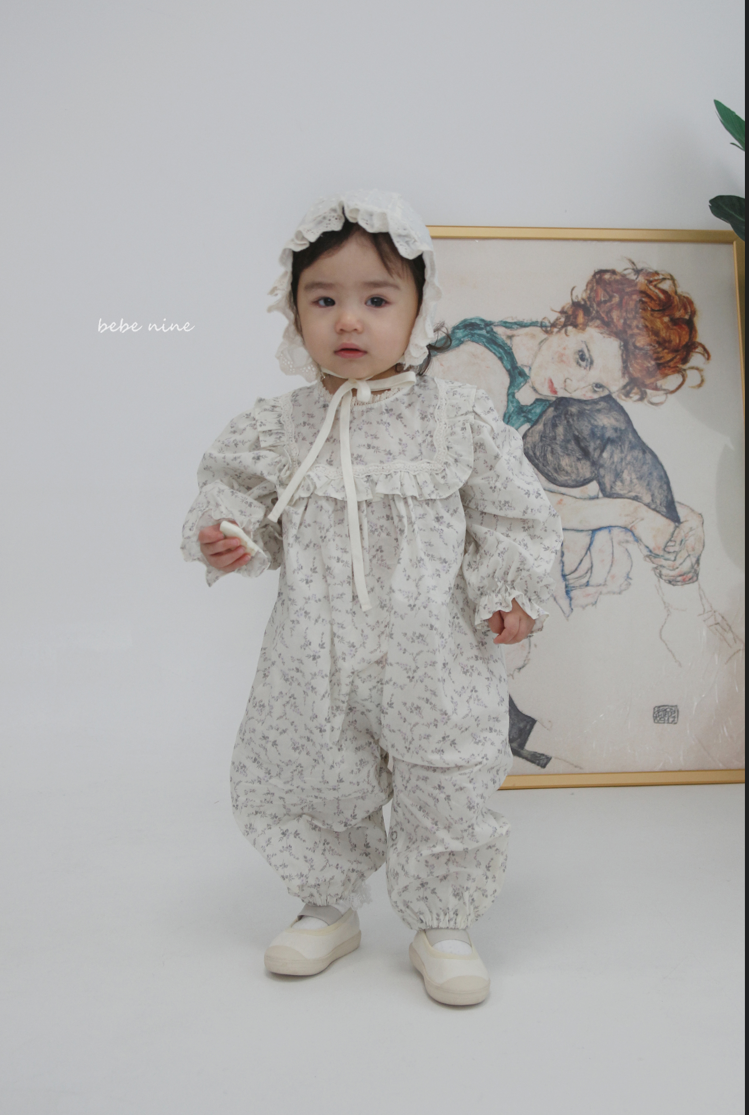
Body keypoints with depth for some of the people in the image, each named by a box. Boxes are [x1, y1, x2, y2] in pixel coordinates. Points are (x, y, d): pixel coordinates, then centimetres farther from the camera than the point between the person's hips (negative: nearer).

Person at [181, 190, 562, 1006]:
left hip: (432, 661, -2)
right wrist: (224, 535, -10)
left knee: (447, 793, 6)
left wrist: (509, 592, -4)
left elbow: (512, 514, 3)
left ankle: (441, 925, 31)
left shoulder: (458, 420, -4)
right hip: (314, 661, 2)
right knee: (296, 785, 13)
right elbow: (239, 493, 10)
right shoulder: (278, 429, 0)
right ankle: (329, 908, 39)